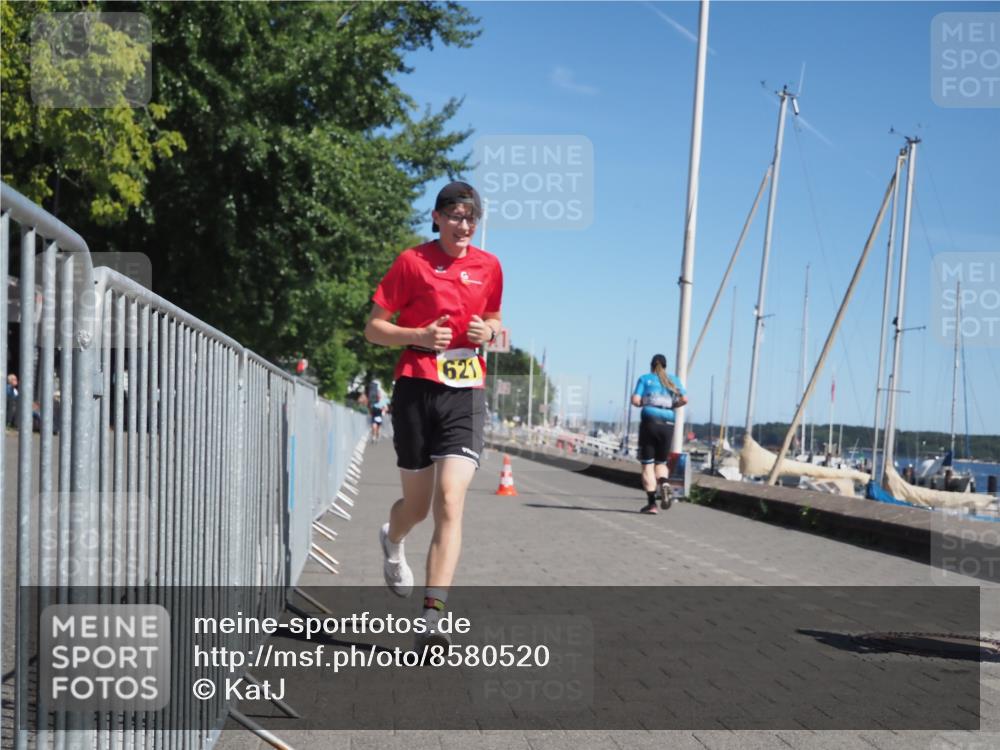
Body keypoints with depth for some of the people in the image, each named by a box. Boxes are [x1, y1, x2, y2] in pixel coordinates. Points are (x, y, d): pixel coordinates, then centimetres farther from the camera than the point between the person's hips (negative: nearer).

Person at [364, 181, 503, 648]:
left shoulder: (489, 267, 9)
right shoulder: (412, 262, -1)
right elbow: (373, 328, 1)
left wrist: (489, 333, -1)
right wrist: (419, 336, -16)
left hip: (466, 394, 1)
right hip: (416, 388, -1)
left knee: (450, 504, -14)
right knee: (417, 504, 11)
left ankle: (432, 619, -13)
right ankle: (392, 543, 50)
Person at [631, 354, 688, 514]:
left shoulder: (645, 379, 6)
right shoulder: (674, 379, 13)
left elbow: (635, 400, -4)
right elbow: (684, 399, 2)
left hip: (649, 421, -2)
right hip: (667, 424, 2)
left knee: (647, 464, 3)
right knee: (661, 462, 17)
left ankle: (651, 503, -4)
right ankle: (664, 485, -15)